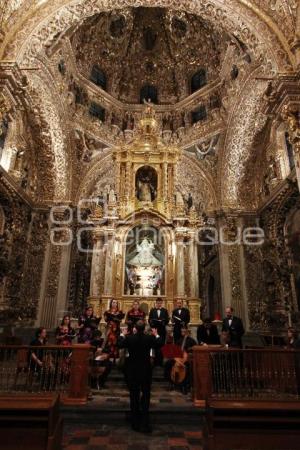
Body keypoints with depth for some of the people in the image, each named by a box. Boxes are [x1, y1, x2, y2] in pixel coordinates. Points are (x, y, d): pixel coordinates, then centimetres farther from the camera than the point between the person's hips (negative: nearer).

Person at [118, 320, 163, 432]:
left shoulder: (129, 338, -14)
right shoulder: (150, 338, -14)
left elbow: (120, 344, 4)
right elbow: (160, 344, 4)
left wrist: (122, 334, 17)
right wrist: (156, 335, 17)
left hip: (132, 371, 0)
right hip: (146, 370, 0)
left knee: (134, 397, 13)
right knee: (145, 396, 10)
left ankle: (135, 424, 22)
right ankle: (145, 424, 11)